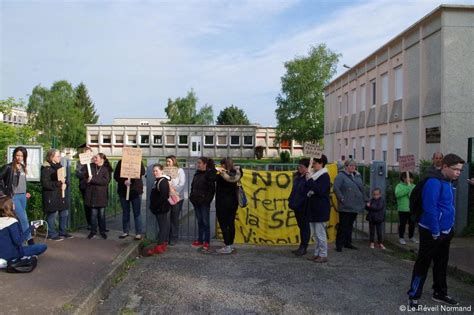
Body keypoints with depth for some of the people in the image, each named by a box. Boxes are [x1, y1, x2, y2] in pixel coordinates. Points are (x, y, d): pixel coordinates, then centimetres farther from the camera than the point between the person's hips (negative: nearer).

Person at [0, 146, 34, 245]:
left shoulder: (23, 167, 12)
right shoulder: (8, 167, -8)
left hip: (22, 196, 6)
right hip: (13, 196, -6)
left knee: (20, 219, 10)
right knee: (23, 218, -10)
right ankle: (30, 240, -6)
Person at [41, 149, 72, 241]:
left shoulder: (59, 166, 13)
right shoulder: (46, 168, -12)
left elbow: (64, 178, 18)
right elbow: (45, 183, -19)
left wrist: (64, 184, -4)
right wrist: (59, 183, -21)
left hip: (60, 194, 8)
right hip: (51, 196, -8)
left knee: (64, 213, 11)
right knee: (52, 214, -2)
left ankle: (63, 232, 25)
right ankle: (52, 234, 12)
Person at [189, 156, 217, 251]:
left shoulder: (210, 173, -10)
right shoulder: (197, 174, 12)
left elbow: (212, 189, -17)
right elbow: (193, 186, 16)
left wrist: (207, 200, -22)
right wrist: (192, 197, 9)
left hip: (204, 202, -7)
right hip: (196, 202, 7)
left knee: (205, 222, 0)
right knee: (199, 222, 13)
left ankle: (206, 242, 7)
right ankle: (200, 241, 21)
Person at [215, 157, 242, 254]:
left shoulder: (222, 176, -16)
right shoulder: (234, 174, 5)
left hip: (223, 203, -8)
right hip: (233, 202, 8)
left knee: (223, 225, -2)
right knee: (231, 224, 12)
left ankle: (227, 247, -2)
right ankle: (231, 245, 20)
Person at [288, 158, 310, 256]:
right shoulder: (297, 176, 11)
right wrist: (291, 201, 14)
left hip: (304, 207, -8)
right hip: (297, 206, 8)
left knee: (305, 227, 2)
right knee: (301, 226, 16)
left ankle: (303, 248, 10)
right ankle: (302, 247, 26)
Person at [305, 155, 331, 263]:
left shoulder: (324, 176, -12)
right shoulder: (315, 175, 13)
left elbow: (319, 190, -24)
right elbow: (309, 189, 19)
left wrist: (310, 180, -19)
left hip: (320, 209, -9)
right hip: (313, 208, 9)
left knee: (320, 233, -3)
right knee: (315, 234, 14)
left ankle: (323, 255, 5)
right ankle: (317, 253, 22)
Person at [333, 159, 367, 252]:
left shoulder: (357, 176, 15)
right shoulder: (341, 176, -7)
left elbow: (362, 189, 21)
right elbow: (336, 188, -16)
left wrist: (365, 200, 17)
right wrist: (341, 199, -19)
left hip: (355, 206, 7)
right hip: (345, 207, -7)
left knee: (350, 225, 14)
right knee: (343, 225, -4)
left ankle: (348, 242, 25)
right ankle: (339, 244, 4)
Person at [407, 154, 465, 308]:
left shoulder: (449, 183, 10)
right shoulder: (434, 182, -20)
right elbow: (430, 209, -23)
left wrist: (450, 228, 16)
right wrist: (435, 233, -21)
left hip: (446, 231, 9)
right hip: (431, 232, -9)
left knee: (441, 263, 19)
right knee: (423, 263, -1)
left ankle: (440, 293, 33)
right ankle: (413, 296, 9)